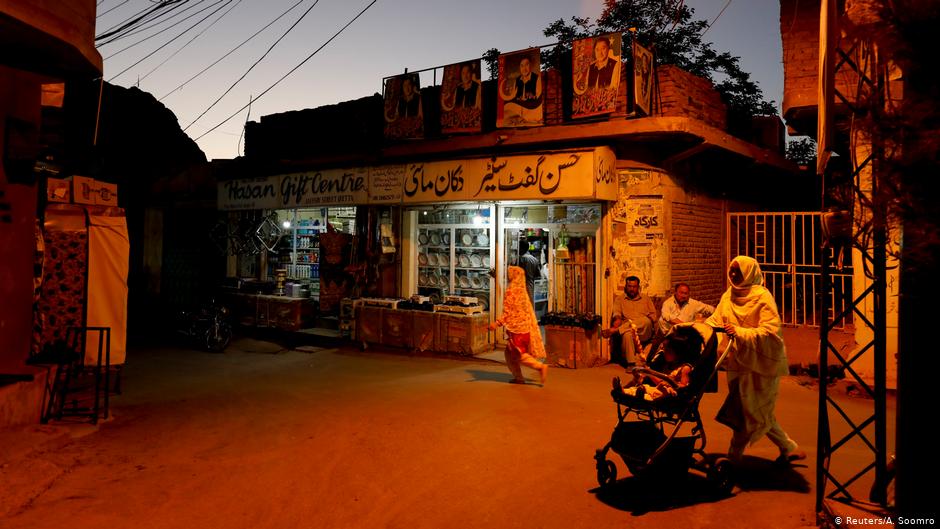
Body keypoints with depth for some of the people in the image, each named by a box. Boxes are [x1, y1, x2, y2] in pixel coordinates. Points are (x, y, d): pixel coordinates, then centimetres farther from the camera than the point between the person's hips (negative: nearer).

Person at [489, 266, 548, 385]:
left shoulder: (511, 290, -14)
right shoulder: (521, 290, 12)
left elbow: (508, 311, -19)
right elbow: (526, 309, 18)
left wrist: (497, 323, -20)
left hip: (517, 326, -9)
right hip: (524, 325, 9)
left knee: (519, 354, -4)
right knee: (510, 353, 14)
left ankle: (540, 367, -11)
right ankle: (518, 377, 15)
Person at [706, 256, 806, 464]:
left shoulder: (763, 297, -13)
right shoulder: (728, 295, 7)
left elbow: (769, 331, -22)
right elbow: (715, 320, 7)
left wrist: (739, 332, -29)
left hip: (760, 363, -7)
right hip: (739, 361, 7)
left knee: (749, 411, 0)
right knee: (760, 412, 14)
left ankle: (734, 455, 10)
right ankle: (789, 448, 30)